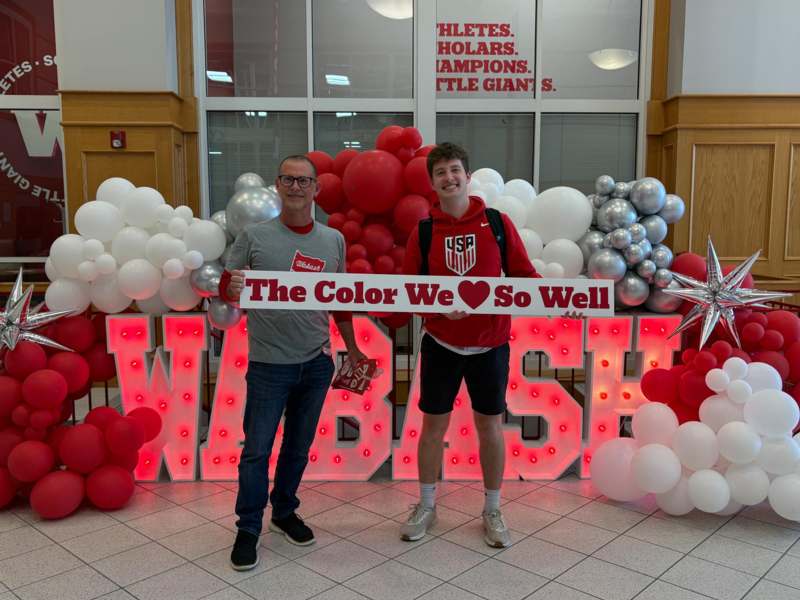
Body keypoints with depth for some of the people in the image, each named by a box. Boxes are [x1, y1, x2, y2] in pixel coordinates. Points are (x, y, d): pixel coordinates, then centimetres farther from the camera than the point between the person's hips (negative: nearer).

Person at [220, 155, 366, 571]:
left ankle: (284, 513, 35)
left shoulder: (334, 240, 5)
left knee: (299, 447, 16)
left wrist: (352, 349, 16)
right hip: (268, 364, -3)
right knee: (257, 450, 3)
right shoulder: (254, 236, -4)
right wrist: (233, 288, -25)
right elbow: (225, 288, -2)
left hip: (317, 363, 4)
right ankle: (248, 528, 20)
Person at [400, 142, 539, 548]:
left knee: (490, 426, 10)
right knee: (433, 425, 10)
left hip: (490, 345, 0)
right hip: (441, 344, 1)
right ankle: (426, 506, 30)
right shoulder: (423, 231, -1)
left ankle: (492, 511, 29)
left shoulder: (498, 223, -3)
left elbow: (524, 274, 1)